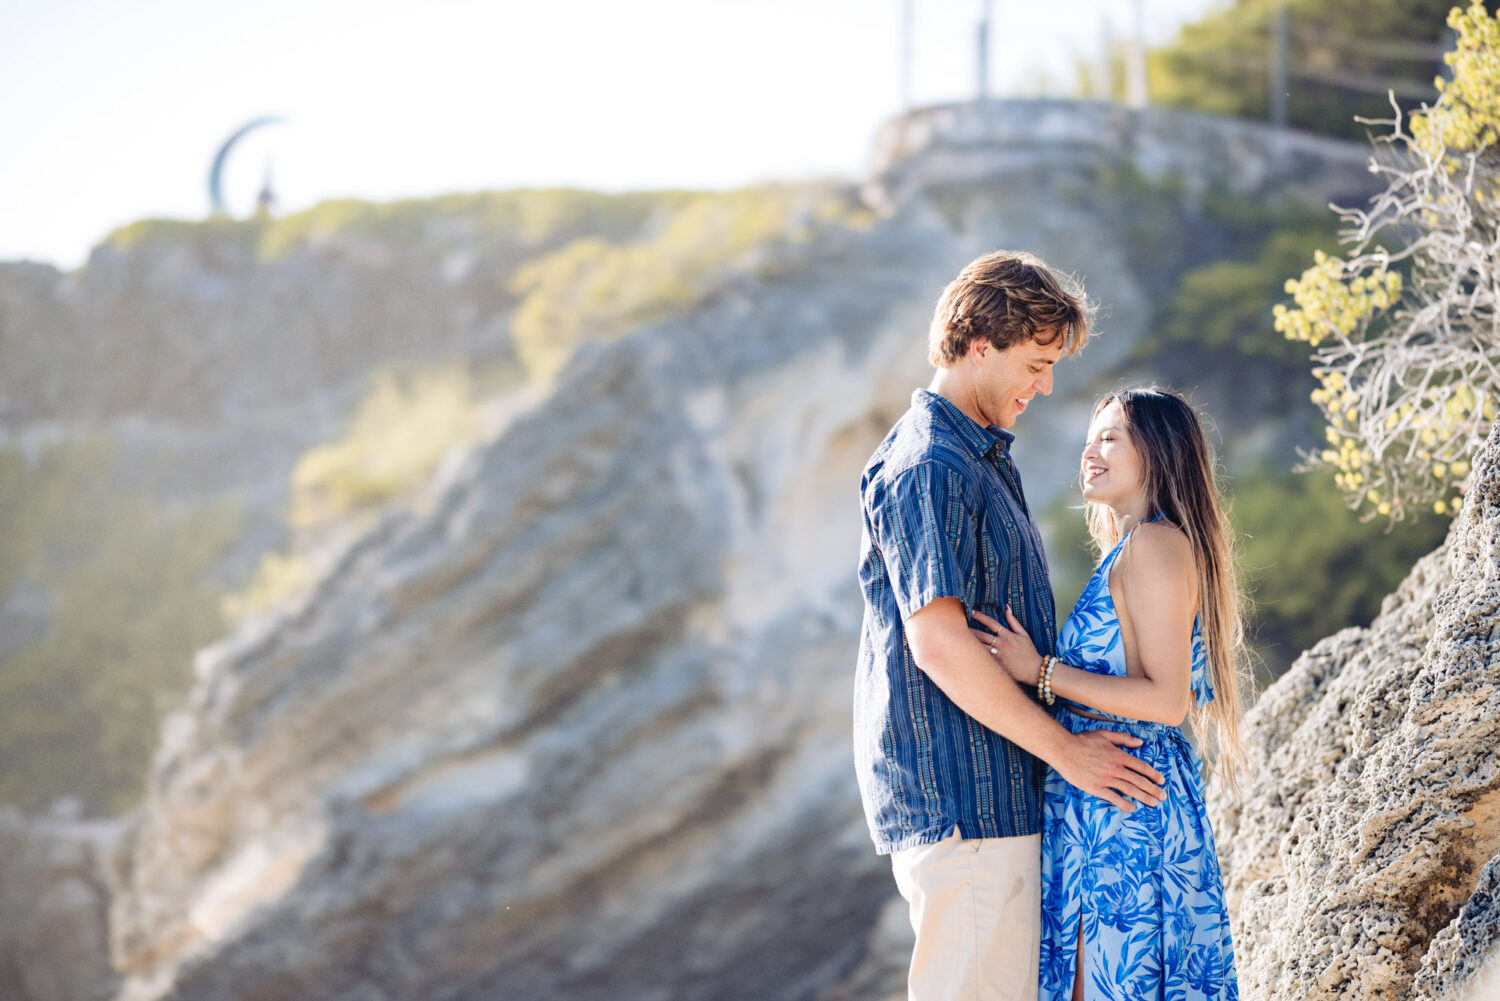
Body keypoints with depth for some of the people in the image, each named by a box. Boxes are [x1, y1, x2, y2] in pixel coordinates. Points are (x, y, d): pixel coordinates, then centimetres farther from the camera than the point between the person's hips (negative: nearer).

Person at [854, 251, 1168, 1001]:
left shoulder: (985, 460, 19)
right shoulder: (929, 469, -15)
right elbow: (938, 641, -21)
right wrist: (1064, 749, -16)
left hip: (1001, 792, 10)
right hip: (959, 794, -10)